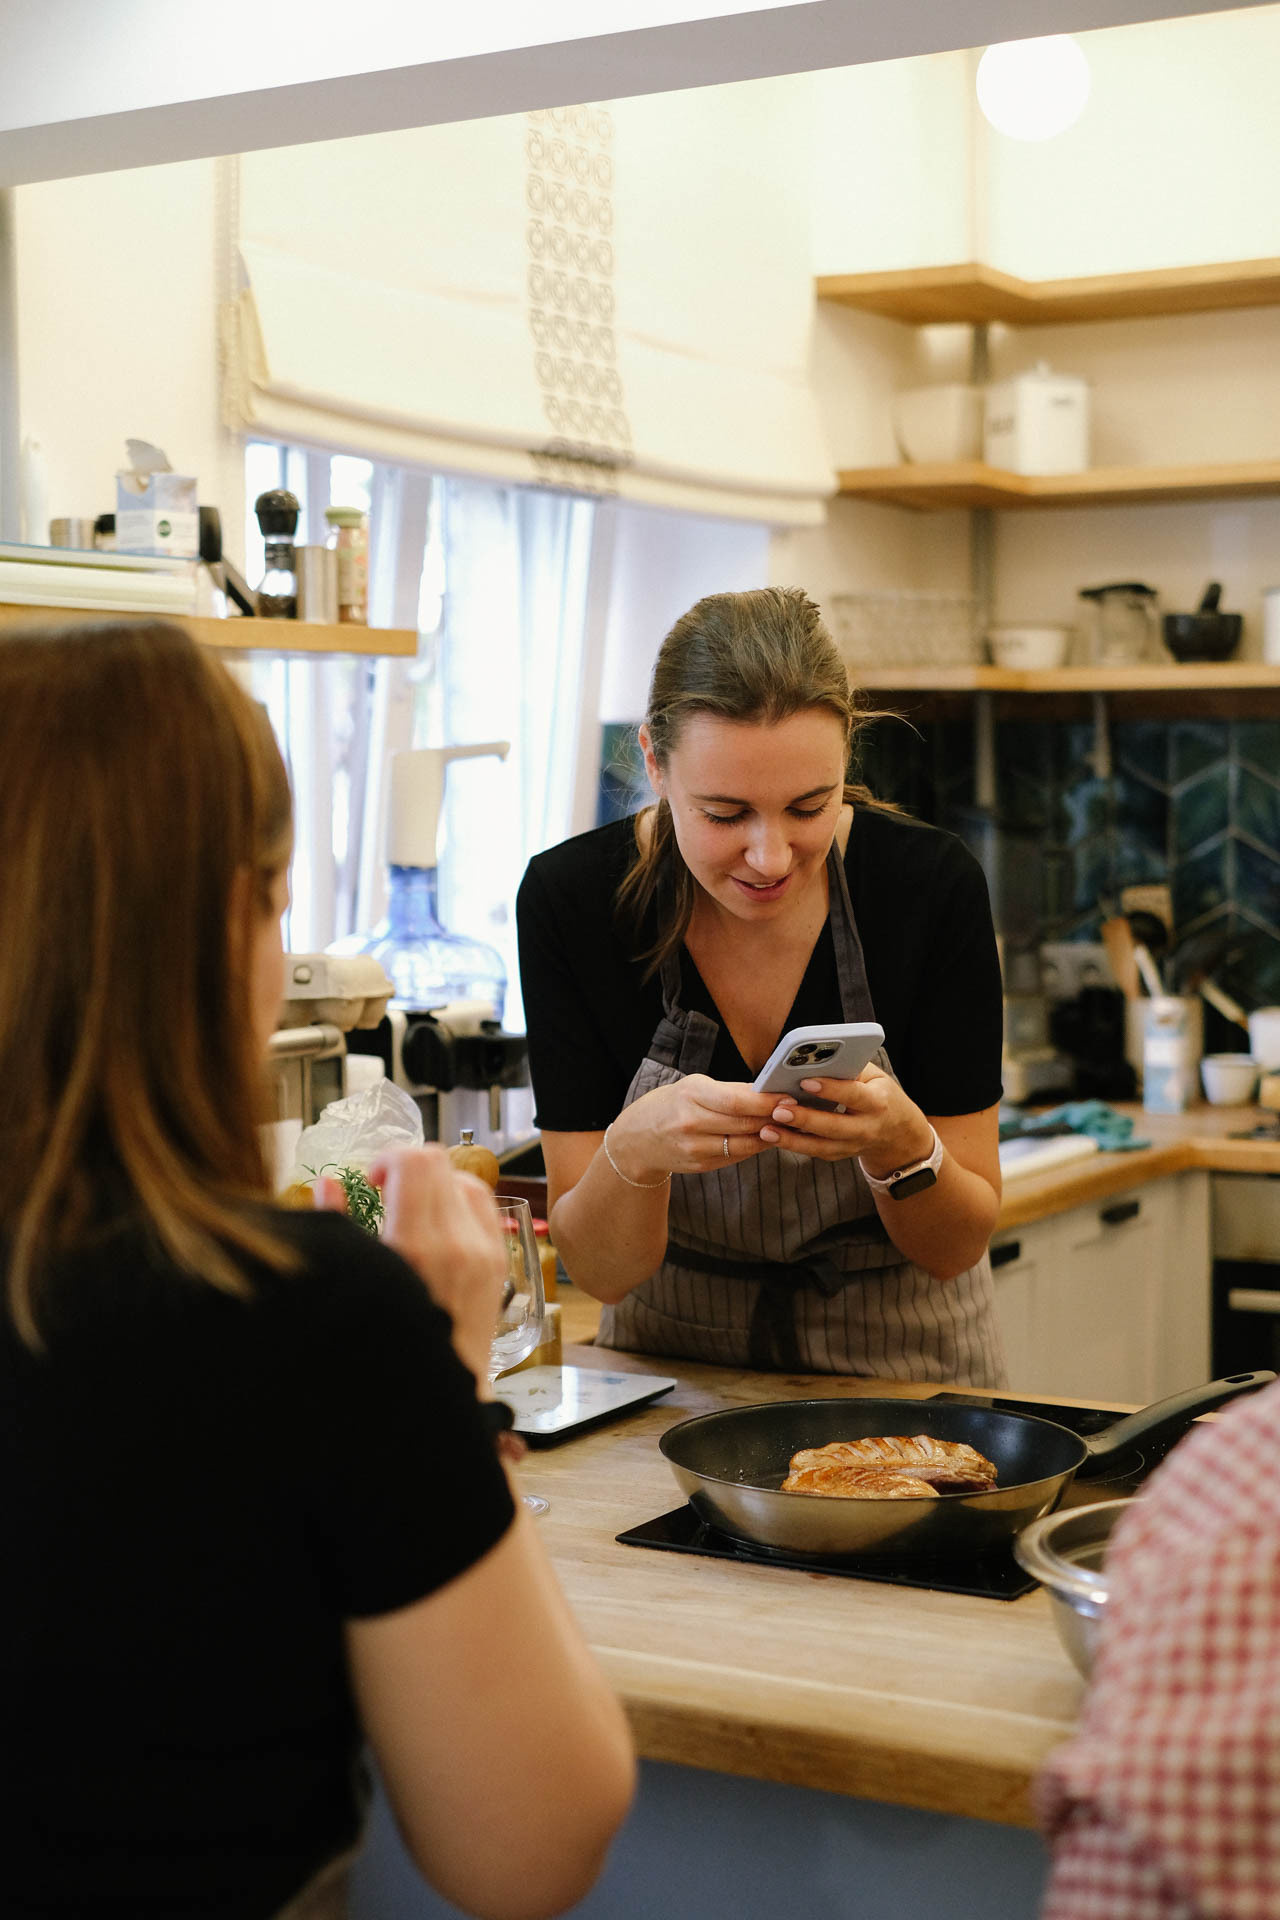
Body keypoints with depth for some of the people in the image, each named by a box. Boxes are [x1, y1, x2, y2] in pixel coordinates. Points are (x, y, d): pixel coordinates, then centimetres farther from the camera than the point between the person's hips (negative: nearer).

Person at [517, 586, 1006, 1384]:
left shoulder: (933, 884, -16)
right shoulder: (569, 895, -15)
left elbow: (959, 1244, -8)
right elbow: (600, 1270, -12)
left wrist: (900, 1143, -28)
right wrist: (634, 1149, -32)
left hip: (900, 1374, 0)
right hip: (675, 1371, 1)